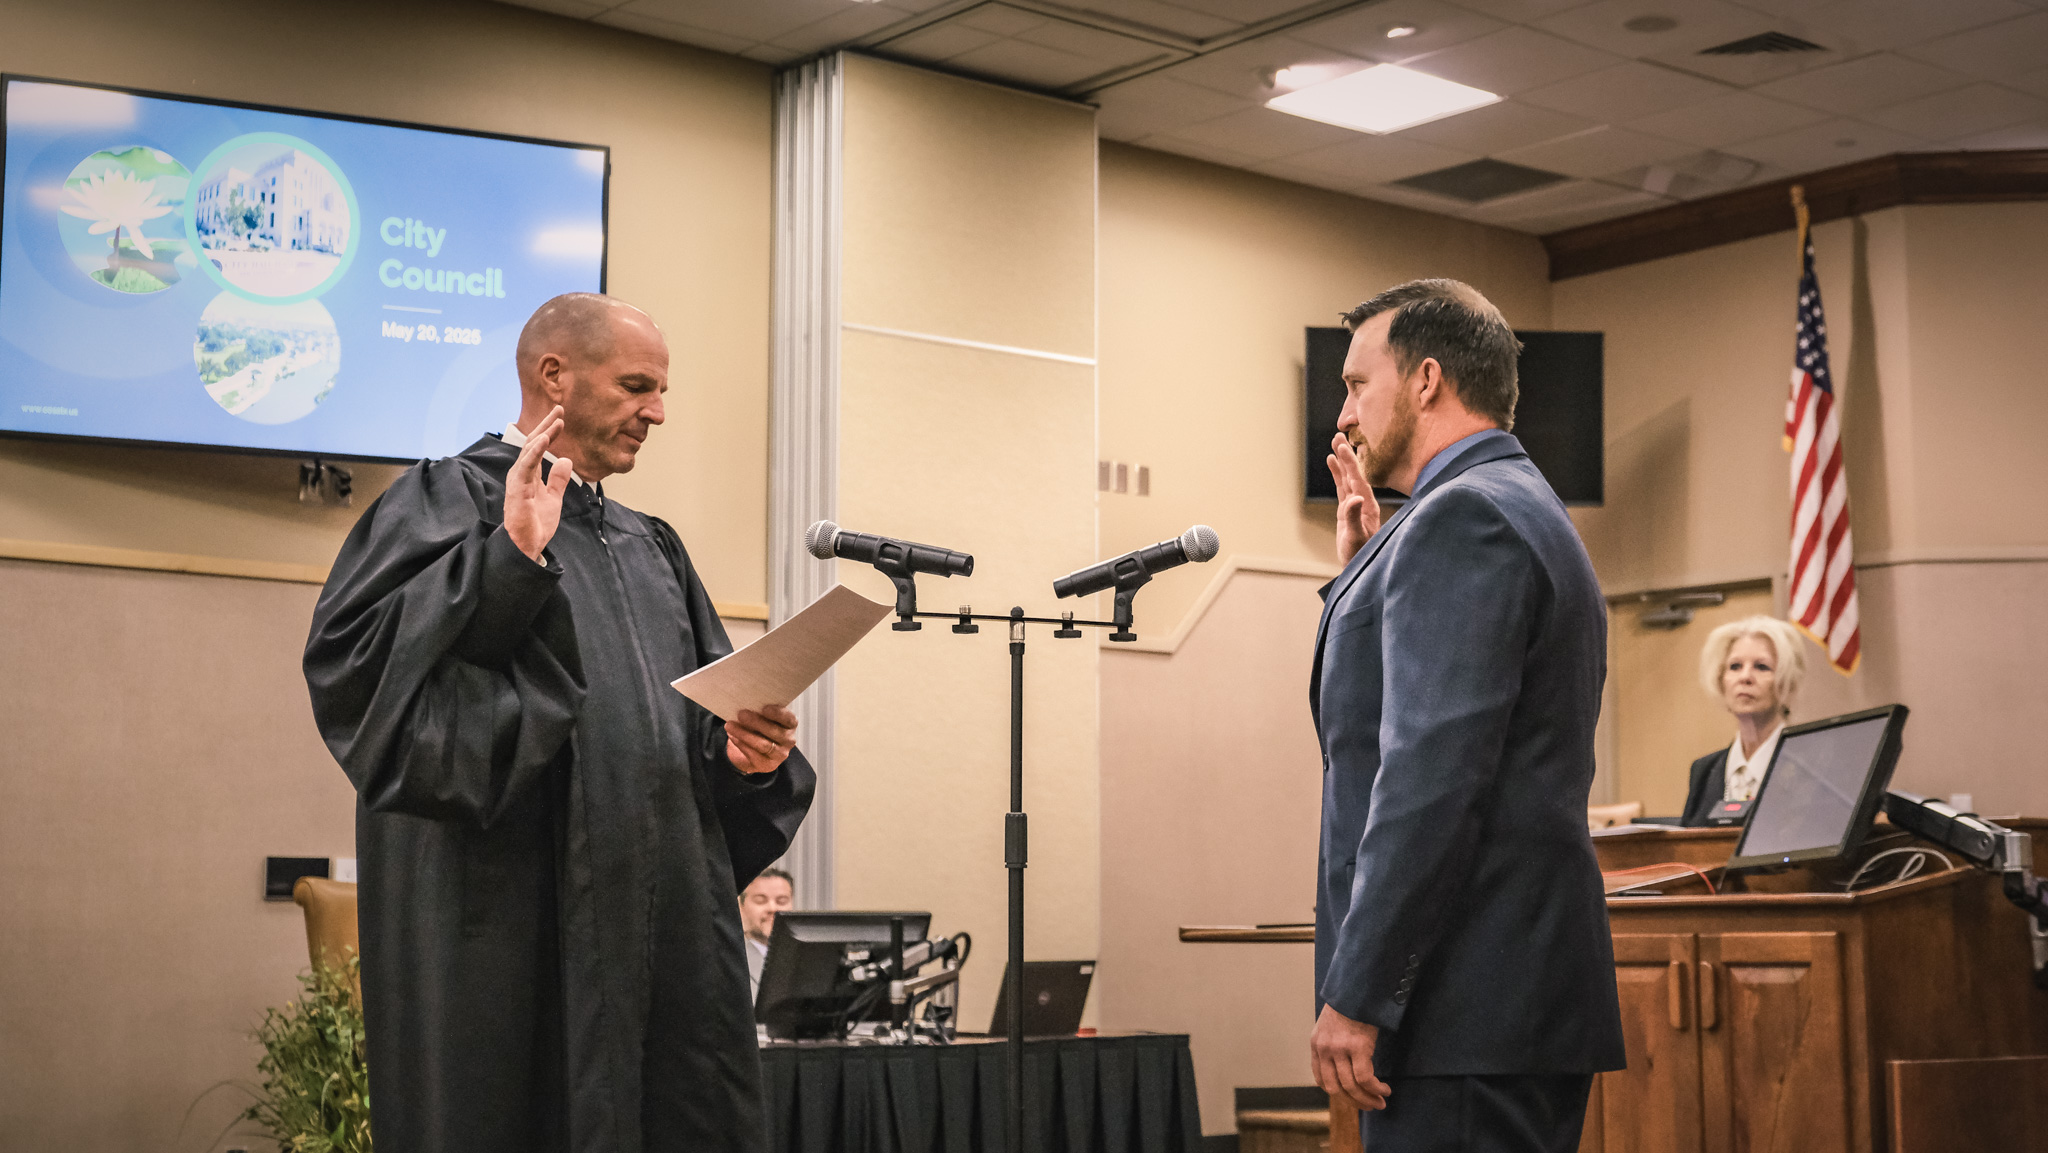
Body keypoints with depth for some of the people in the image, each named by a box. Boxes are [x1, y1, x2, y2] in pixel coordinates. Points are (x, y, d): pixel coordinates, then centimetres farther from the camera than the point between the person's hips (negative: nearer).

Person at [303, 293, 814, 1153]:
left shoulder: (650, 548, 21)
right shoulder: (450, 500, 1)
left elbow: (705, 713, 22)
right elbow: (357, 658, -14)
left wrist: (745, 751, -1)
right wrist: (514, 559, -22)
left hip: (660, 914, 6)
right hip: (511, 915, -6)